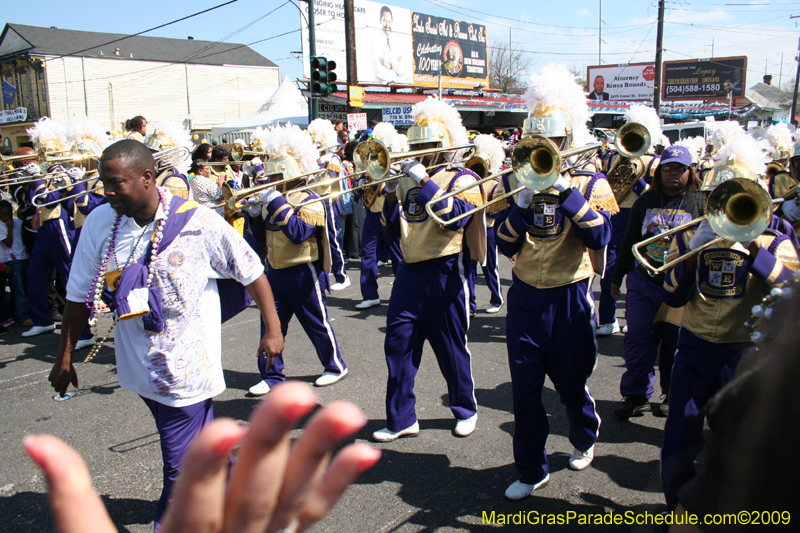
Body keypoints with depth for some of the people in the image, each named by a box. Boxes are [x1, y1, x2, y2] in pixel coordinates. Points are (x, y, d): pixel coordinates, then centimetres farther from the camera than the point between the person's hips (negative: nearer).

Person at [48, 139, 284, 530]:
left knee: (180, 471, 0)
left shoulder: (198, 222, -16)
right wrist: (65, 356, 9)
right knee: (199, 447, 24)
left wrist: (272, 329, -5)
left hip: (188, 369, -5)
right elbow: (80, 294, 5)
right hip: (140, 366, 5)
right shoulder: (99, 223, -5)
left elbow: (251, 273, -6)